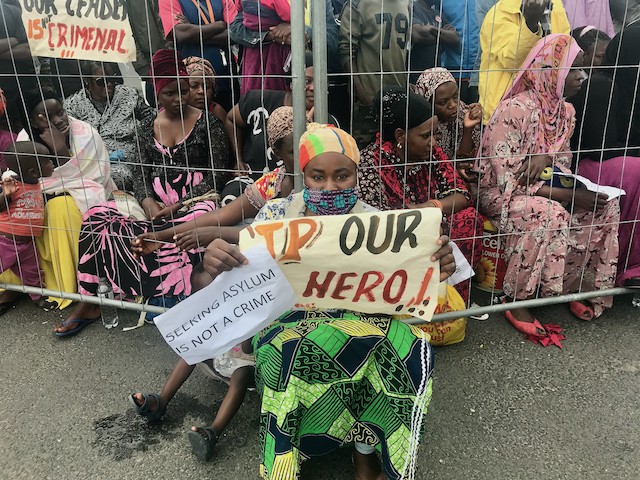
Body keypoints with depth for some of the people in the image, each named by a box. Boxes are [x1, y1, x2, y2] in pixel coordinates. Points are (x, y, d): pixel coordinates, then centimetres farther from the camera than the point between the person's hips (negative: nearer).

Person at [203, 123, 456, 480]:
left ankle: (365, 450, -5)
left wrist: (435, 270, -29)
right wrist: (217, 264, -30)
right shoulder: (277, 214, -3)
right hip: (288, 320, -1)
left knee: (411, 348, -28)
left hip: (359, 319, 2)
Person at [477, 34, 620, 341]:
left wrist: (546, 156, -18)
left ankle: (574, 284, 4)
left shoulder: (565, 110, 4)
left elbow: (563, 160, 9)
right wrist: (569, 195, -28)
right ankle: (516, 301, -19)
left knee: (606, 206, -8)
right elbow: (507, 181, -25)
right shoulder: (514, 110, -22)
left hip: (544, 189, 8)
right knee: (552, 215, -35)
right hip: (501, 194, -8)